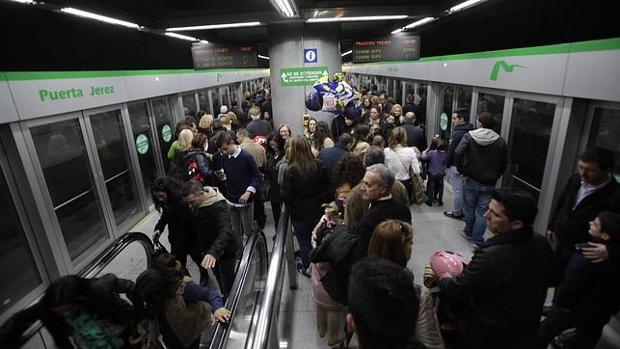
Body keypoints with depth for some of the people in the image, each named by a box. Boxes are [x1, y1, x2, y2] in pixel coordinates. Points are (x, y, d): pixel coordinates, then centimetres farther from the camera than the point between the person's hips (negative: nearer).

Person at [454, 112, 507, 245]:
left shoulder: (469, 136, -9)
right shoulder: (500, 141, -4)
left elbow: (458, 153, -22)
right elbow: (503, 165, -1)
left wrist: (462, 171, -11)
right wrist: (494, 177, 11)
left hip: (470, 180, 0)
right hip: (489, 184, 0)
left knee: (469, 209, 17)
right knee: (482, 213, 8)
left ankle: (469, 232, 34)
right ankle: (476, 239, 15)